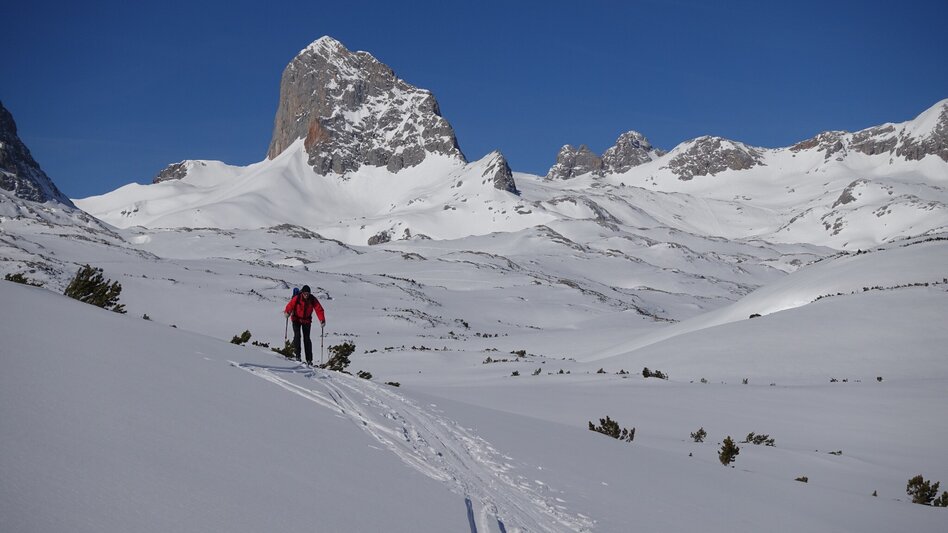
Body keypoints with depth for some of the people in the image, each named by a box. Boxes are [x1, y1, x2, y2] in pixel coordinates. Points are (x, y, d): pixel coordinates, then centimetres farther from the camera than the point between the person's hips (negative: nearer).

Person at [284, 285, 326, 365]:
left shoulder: (313, 300, -16)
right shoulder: (296, 298, -20)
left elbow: (319, 309, -17)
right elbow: (290, 305, -25)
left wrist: (322, 320, -28)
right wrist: (287, 312, -46)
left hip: (306, 321, 1)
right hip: (296, 319, -1)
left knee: (306, 339, -2)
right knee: (297, 335, -17)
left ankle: (309, 359, -2)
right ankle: (297, 355, -9)